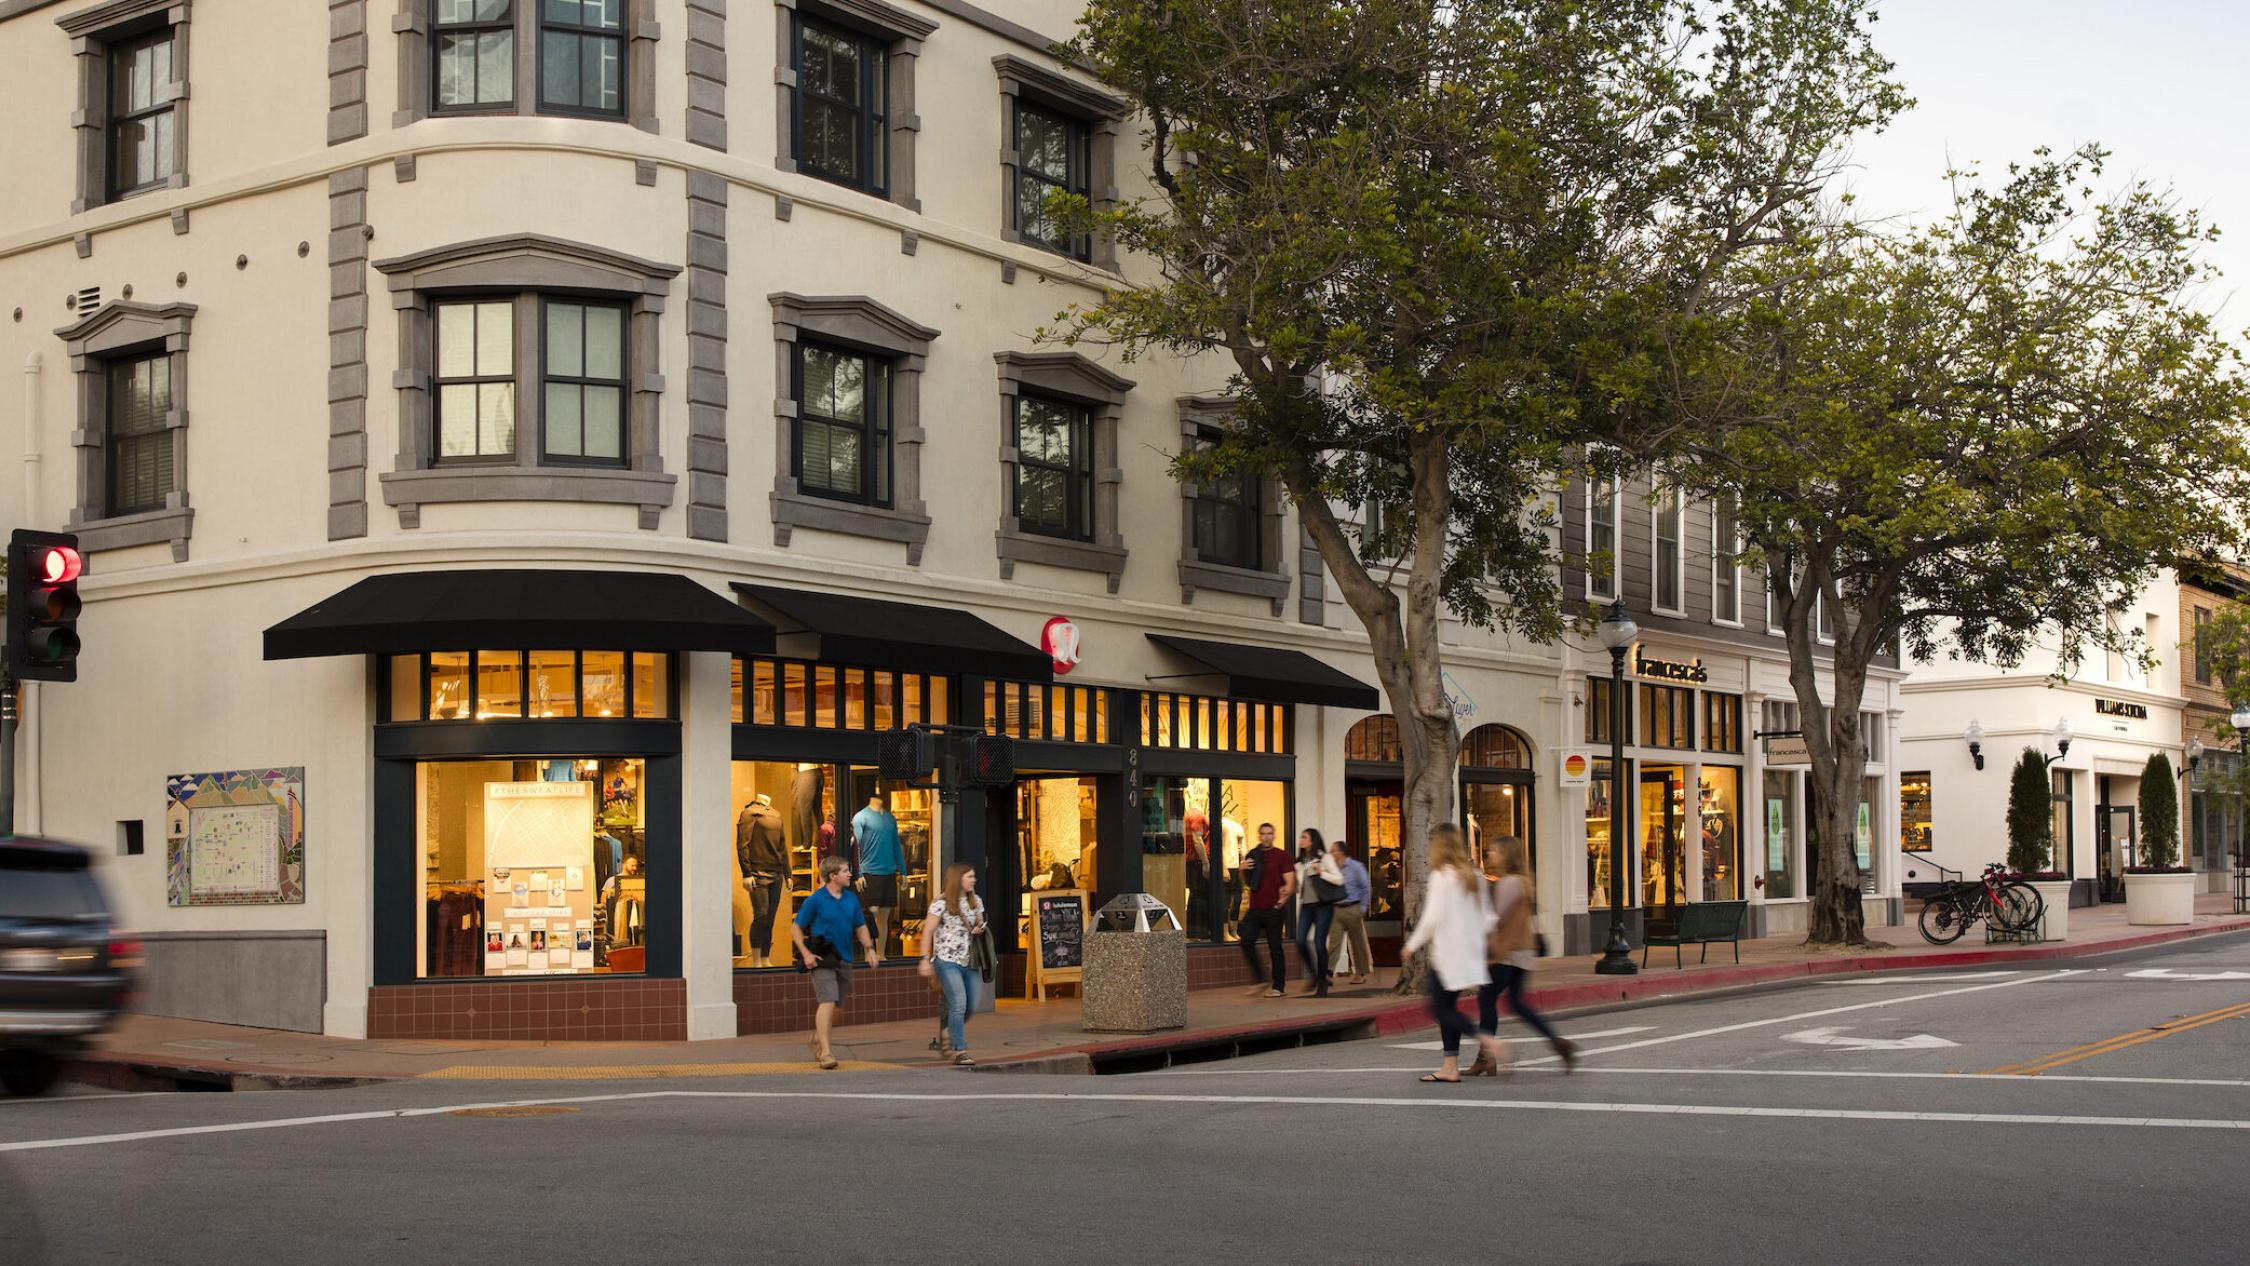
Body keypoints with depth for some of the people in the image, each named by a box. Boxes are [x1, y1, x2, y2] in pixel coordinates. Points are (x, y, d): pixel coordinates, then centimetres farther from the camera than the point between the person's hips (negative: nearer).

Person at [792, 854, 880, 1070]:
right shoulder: (815, 900, -7)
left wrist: (870, 949, 5)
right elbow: (796, 927, -3)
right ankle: (825, 1052, -18)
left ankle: (817, 1040, 34)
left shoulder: (851, 898, 9)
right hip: (822, 959, -6)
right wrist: (806, 953, -12)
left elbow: (860, 927, 18)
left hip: (844, 958, 6)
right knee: (828, 1002, -17)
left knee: (835, 1005, 13)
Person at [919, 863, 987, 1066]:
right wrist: (925, 959, -11)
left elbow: (980, 925, 22)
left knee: (970, 1005, 7)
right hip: (947, 960, -6)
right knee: (959, 1003, -15)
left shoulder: (975, 901, 9)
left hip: (969, 962, 6)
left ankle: (950, 1033, 33)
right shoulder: (941, 903, -9)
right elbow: (928, 932, -7)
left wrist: (979, 930, -3)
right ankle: (959, 1051, -10)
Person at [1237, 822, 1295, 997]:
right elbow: (1246, 883, 20)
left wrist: (1282, 900, -15)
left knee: (1275, 947, 0)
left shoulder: (1281, 856, 0)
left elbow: (1290, 881, -6)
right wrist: (1243, 870, 1)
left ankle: (1277, 986, 8)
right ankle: (1259, 980, 4)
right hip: (1255, 909, 4)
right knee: (1246, 941, -9)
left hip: (1274, 909, -4)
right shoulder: (1252, 855, 14)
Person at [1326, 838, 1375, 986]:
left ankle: (1360, 973, 17)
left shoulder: (1356, 867, -4)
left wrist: (1362, 908, -6)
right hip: (1336, 910, 3)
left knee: (1358, 942, 7)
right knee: (1333, 940, -9)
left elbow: (1366, 888, -3)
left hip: (1352, 909, -3)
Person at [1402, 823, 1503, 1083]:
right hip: (1470, 952, 8)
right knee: (1447, 1006, 13)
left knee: (1441, 1009, -1)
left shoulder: (1442, 876, -13)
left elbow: (1433, 918, -16)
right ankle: (1450, 1066, 12)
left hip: (1447, 953, -8)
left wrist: (1413, 945, -4)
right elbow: (1487, 919, 10)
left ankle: (1487, 1041, -16)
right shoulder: (1474, 876, 9)